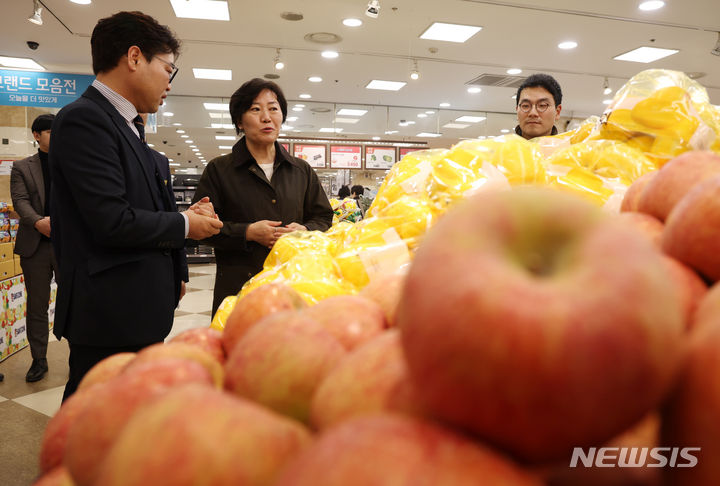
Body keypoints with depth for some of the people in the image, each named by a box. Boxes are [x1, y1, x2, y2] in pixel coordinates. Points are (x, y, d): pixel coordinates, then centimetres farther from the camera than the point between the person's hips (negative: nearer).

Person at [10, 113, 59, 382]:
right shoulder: (22, 167, 9)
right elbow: (20, 201, -3)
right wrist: (38, 222, -22)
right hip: (35, 245, 1)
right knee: (36, 305, 8)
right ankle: (39, 359, 20)